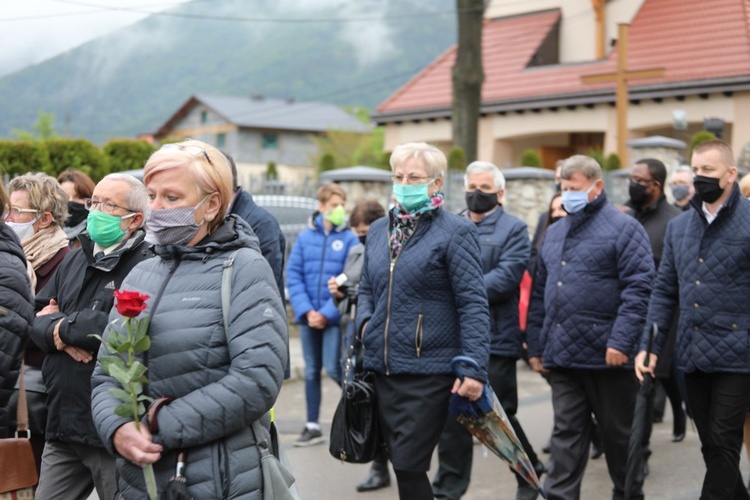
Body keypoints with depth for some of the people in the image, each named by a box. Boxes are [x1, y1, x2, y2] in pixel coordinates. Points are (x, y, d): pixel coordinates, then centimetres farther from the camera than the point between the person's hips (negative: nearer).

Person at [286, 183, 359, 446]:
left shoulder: (349, 239, -4)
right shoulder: (305, 237, 4)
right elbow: (293, 276, 1)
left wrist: (327, 313, -14)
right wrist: (306, 310, -10)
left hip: (334, 316, -3)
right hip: (308, 316, 3)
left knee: (333, 368, -9)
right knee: (311, 371, 9)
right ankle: (312, 427, 19)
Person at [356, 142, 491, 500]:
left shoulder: (455, 231, -7)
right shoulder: (379, 230, 12)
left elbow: (473, 304, -12)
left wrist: (474, 367, -18)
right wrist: (365, 323, 1)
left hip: (429, 372, -6)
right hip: (383, 367, 6)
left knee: (409, 466, -7)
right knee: (401, 463, 13)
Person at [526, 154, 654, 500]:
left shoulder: (623, 228, -5)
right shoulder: (554, 232, 15)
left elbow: (639, 288, -13)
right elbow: (539, 293, 18)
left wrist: (621, 341, -20)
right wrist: (536, 346, 13)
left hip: (606, 355, -5)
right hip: (561, 355, 5)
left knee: (618, 432, 10)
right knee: (566, 434, 6)